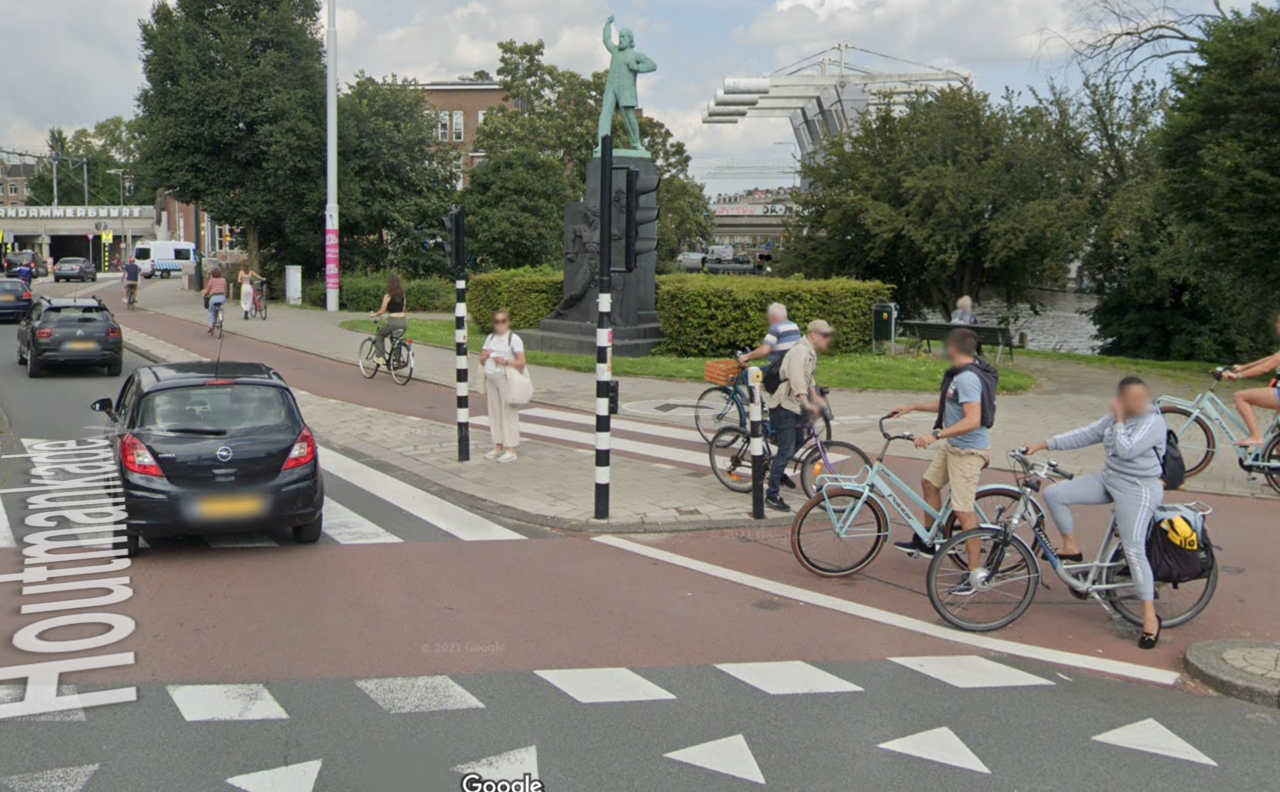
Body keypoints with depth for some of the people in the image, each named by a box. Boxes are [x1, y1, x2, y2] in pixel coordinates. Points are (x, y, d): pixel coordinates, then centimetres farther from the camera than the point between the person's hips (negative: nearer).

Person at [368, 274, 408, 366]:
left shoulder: (388, 296, -3)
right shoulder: (402, 295, 13)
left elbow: (382, 311, -3)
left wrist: (374, 315, 15)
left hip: (392, 321, -5)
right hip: (404, 322, 5)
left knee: (379, 335, 20)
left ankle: (380, 357, 7)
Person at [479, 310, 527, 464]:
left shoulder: (514, 339, -5)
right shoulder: (490, 338, 14)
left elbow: (521, 362, -10)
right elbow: (482, 361, 18)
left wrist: (505, 362, -23)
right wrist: (485, 355, -4)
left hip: (506, 379, -7)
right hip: (491, 379, 7)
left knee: (508, 413, -5)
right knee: (494, 412, 9)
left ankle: (511, 450, -3)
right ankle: (498, 447, 17)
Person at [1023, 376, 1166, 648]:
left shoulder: (1153, 422, -16)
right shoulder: (1113, 418, 7)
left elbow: (1126, 450, -27)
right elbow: (1084, 435, 10)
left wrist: (1119, 420, -18)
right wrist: (1044, 445, 6)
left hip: (1138, 490, -7)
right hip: (1109, 479, 7)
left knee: (1133, 550, -14)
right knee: (1053, 494, -4)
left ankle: (1150, 616, -4)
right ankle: (1071, 547, 14)